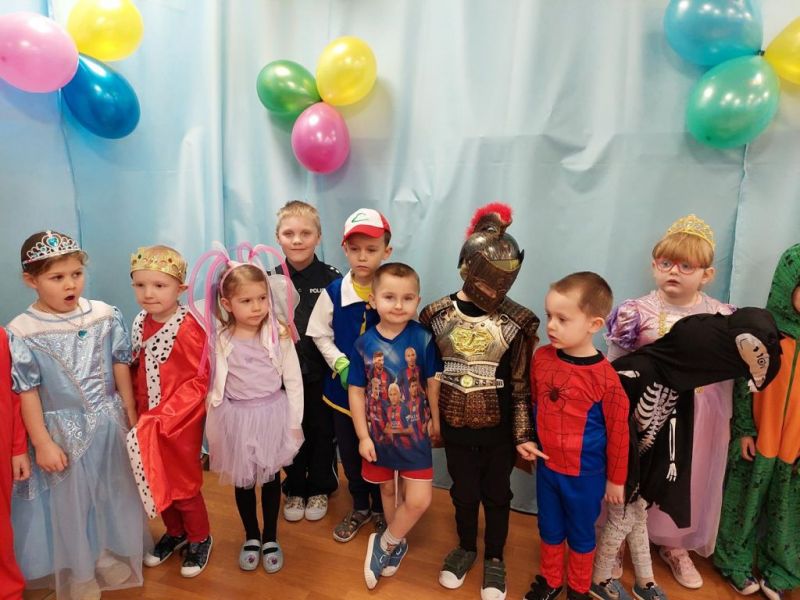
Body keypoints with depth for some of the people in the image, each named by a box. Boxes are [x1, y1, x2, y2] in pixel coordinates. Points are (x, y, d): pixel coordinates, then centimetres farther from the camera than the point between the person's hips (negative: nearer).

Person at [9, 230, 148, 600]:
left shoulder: (104, 315, -8)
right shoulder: (21, 333, -15)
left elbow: (121, 366, 0)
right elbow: (27, 392, -11)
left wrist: (131, 415, 4)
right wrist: (42, 443, -10)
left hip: (109, 423, 3)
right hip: (63, 430, -2)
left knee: (112, 495, 19)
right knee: (69, 504, 15)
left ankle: (113, 557, 44)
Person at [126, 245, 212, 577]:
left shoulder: (189, 327, -22)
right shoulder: (140, 323, 0)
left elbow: (201, 380, -21)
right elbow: (137, 370, 10)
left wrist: (166, 415, -22)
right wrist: (139, 411, 2)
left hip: (181, 422, -6)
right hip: (147, 420, 7)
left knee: (183, 482, 9)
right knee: (156, 480, 20)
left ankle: (200, 538, 34)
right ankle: (175, 532, 44)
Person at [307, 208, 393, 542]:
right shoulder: (333, 292, -7)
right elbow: (320, 336, 0)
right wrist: (341, 364, -12)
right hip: (343, 387, 2)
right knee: (349, 453, 17)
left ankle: (381, 509, 37)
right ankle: (360, 508, 40)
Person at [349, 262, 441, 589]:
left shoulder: (422, 338, -16)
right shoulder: (364, 343, -13)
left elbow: (432, 382, -4)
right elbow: (356, 391, -6)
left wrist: (435, 419, 5)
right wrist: (363, 436, -5)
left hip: (414, 433, -1)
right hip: (379, 433, 1)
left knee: (419, 500, -2)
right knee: (388, 491, 20)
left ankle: (384, 544, 25)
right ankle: (396, 543, 45)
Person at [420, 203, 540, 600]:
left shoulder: (518, 321, -14)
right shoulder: (436, 314, -9)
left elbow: (522, 384, -6)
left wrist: (524, 434, -4)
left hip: (499, 428, -1)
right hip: (455, 425, 1)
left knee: (496, 494, 18)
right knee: (463, 491, 20)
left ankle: (494, 557, 42)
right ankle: (465, 548, 46)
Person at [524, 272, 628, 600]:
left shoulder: (605, 377, -24)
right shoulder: (541, 357, -11)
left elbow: (618, 433, -12)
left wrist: (616, 480, -3)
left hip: (585, 474, -3)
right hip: (546, 466, 4)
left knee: (581, 534, 20)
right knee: (549, 529, 23)